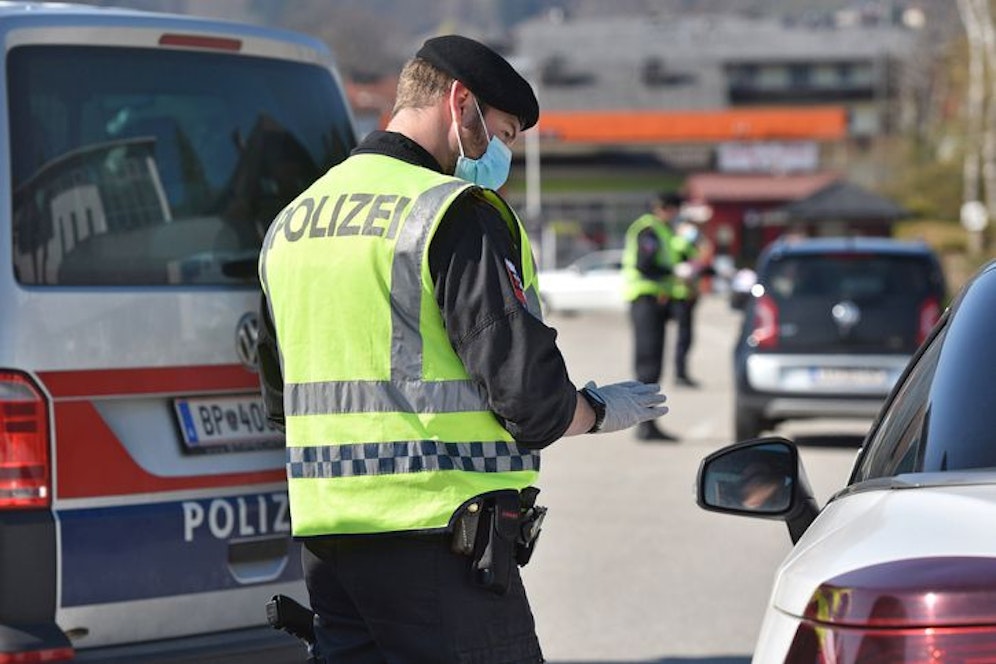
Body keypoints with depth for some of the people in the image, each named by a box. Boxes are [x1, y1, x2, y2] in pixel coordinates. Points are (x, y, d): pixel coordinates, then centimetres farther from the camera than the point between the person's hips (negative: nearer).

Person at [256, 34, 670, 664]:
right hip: (432, 540, -8)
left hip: (323, 537, 8)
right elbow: (530, 396, -15)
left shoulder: (290, 224, 15)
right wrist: (600, 410, 3)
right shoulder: (456, 212, -11)